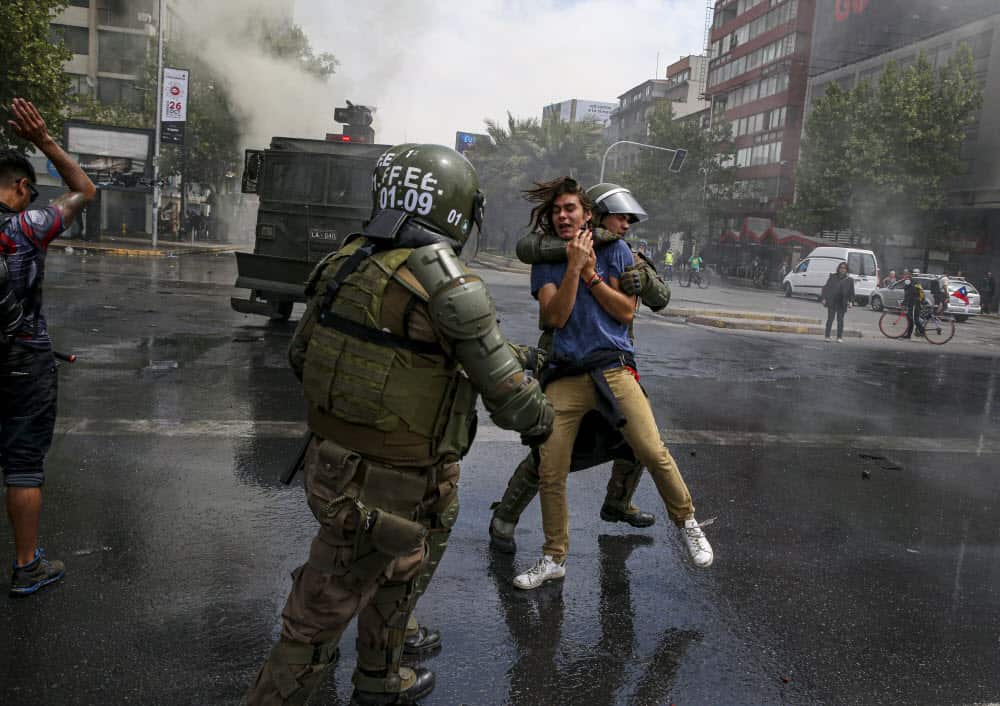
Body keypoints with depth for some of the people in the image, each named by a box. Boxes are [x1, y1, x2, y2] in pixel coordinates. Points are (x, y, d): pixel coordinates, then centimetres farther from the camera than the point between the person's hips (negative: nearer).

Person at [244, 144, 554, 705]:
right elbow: (508, 394, -16)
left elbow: (301, 356, 11)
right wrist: (541, 420, 6)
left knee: (401, 572, 31)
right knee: (318, 623, 8)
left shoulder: (344, 263, -1)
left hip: (334, 463, 8)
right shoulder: (448, 285, -22)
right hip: (390, 490, -8)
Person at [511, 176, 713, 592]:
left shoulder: (614, 250, 7)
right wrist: (573, 267, -12)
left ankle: (686, 521, 13)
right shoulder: (545, 262, 10)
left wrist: (590, 273, -6)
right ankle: (554, 559, 17)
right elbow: (556, 317, -5)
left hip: (613, 367, -1)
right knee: (550, 473, -1)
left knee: (652, 452, -15)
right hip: (564, 376, 2)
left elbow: (626, 311, 0)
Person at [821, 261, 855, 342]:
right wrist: (824, 298, -1)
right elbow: (826, 287, 7)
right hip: (832, 301, -1)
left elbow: (851, 292, 8)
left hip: (842, 303, 1)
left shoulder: (849, 280, 6)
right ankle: (827, 336, 4)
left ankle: (839, 337, 8)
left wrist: (851, 301, -4)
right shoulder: (832, 277, 6)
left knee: (840, 320, 4)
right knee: (830, 319, 0)